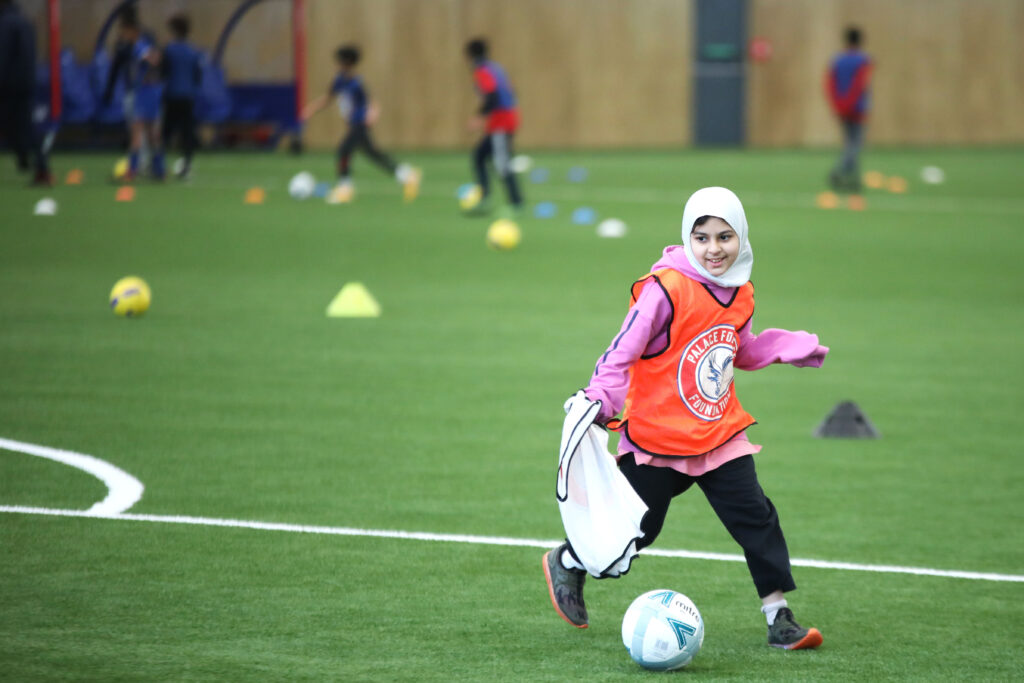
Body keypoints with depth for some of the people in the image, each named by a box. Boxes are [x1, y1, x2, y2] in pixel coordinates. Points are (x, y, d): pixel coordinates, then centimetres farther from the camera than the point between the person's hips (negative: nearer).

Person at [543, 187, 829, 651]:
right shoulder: (666, 288, -19)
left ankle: (778, 617, 4)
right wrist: (601, 399, -30)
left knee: (756, 518, -3)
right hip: (657, 437, -6)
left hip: (719, 434, 6)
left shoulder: (740, 294, 4)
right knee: (636, 529, 6)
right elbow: (623, 351, -18)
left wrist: (793, 348, 12)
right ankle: (567, 563, 33)